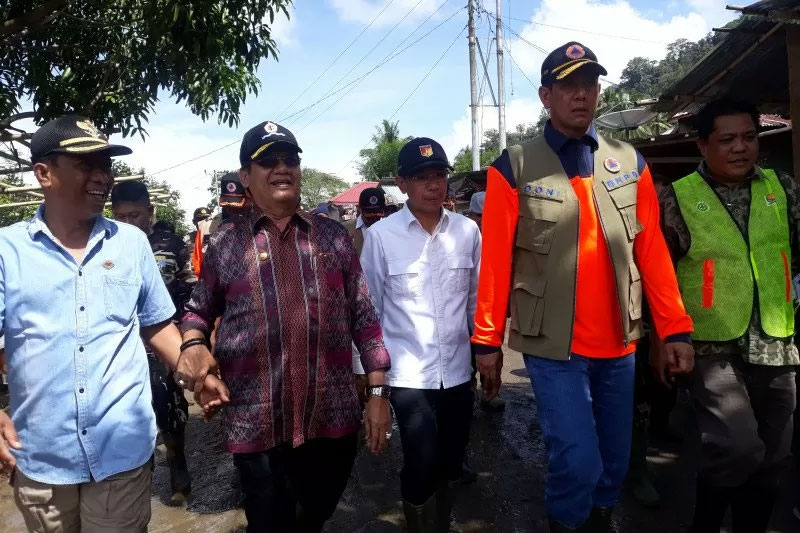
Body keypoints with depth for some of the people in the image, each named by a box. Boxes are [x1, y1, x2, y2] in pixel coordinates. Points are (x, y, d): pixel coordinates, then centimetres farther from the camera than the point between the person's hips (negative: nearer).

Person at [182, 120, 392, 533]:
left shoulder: (332, 235, 5)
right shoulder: (225, 242, 2)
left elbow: (363, 315, 5)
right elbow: (199, 311, 12)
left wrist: (378, 392, 1)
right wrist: (194, 345, -10)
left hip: (333, 418, 2)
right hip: (257, 425, -1)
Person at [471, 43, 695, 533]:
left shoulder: (630, 163, 5)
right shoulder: (514, 168, -6)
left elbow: (652, 251, 4)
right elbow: (496, 260, -7)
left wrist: (675, 327, 0)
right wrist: (487, 341, -6)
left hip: (619, 345, 4)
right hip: (553, 346, -4)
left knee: (615, 461, 17)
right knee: (578, 464, -3)